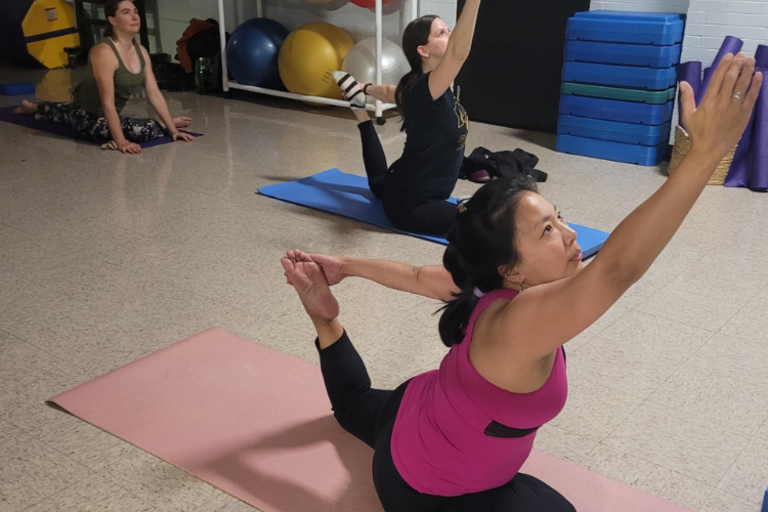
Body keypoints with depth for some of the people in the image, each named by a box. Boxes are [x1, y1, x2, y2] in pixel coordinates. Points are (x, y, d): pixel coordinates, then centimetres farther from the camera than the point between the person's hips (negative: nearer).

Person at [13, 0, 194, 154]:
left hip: (104, 113, 9)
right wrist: (121, 142, -40)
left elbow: (154, 94, -7)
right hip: (87, 117, -9)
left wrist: (172, 129, -12)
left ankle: (32, 107, 68)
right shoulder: (104, 52, -32)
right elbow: (107, 102, -35)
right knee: (149, 130, -29)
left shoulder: (141, 51, -8)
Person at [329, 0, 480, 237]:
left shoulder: (425, 89, -2)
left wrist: (367, 89, 42)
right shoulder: (423, 91, -29)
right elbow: (458, 52, -49)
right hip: (408, 204, -10)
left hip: (406, 188, 10)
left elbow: (391, 92, 21)